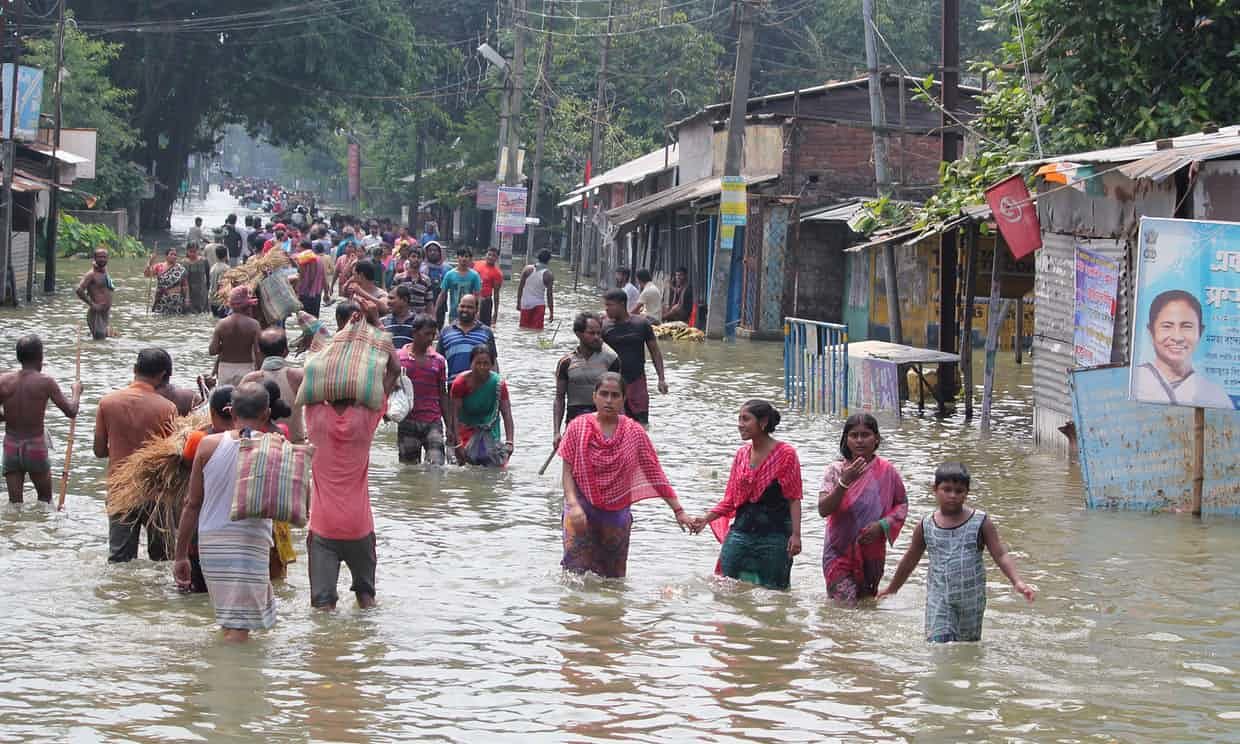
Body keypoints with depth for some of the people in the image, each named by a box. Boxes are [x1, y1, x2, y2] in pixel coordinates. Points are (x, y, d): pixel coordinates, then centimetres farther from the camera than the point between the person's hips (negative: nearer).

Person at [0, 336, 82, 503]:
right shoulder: (45, 382, -11)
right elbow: (71, 412, -7)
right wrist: (76, 392, 12)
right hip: (36, 447, -2)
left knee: (14, 504, 8)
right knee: (45, 499, 18)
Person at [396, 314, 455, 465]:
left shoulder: (439, 361, 7)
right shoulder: (398, 357, 2)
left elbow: (443, 395, 12)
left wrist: (449, 427, 10)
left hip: (433, 422, 1)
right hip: (407, 422, -1)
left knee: (437, 465, -15)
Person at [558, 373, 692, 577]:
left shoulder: (634, 432, 2)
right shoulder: (578, 427, -3)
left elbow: (655, 474, 4)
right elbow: (567, 472, -2)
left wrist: (678, 511, -1)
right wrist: (573, 505, -18)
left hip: (617, 513, 2)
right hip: (583, 509, -2)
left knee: (613, 576, 7)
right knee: (577, 570, -12)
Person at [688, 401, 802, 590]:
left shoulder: (785, 454, -6)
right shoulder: (742, 454, 10)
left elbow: (794, 499, -7)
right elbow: (730, 499, 14)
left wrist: (795, 534, -15)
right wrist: (707, 518, -1)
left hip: (774, 537, -5)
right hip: (740, 533, 5)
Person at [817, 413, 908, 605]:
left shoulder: (886, 471, -4)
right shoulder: (835, 470, -7)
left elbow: (901, 505, 6)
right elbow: (823, 509, -16)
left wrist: (882, 525, -11)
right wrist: (844, 482, -29)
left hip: (872, 551, 2)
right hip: (840, 551, -2)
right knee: (845, 604, -13)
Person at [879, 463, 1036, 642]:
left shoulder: (981, 522, -3)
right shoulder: (925, 527, 2)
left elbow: (1001, 555, -5)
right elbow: (910, 560, 16)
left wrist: (1018, 582, -21)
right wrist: (892, 589, 26)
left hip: (971, 597, 0)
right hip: (939, 598, 0)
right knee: (938, 642, -16)